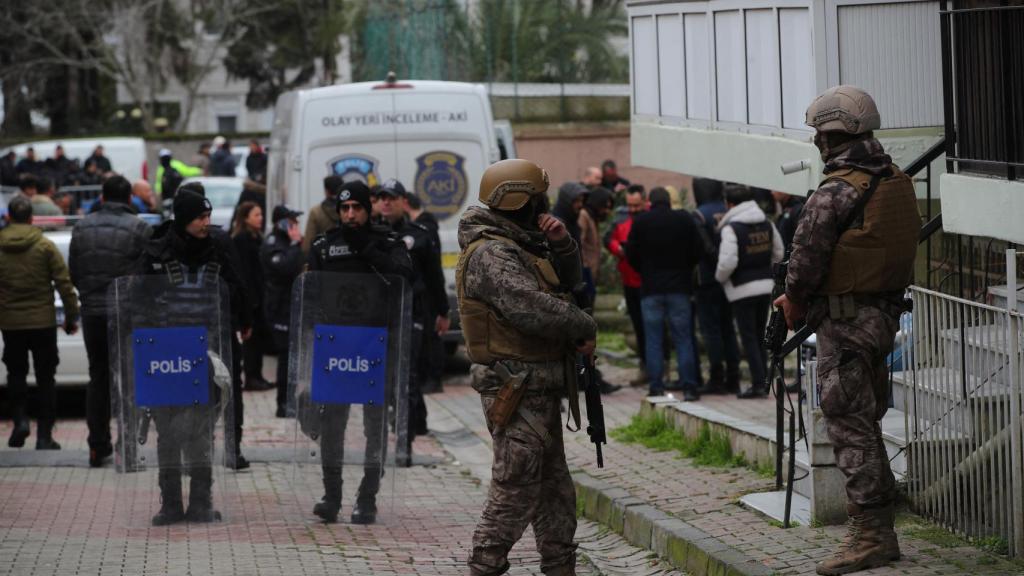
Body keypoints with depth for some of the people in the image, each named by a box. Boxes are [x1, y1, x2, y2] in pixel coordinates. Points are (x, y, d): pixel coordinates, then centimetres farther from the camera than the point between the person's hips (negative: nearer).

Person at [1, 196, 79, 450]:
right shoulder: (44, 246, -6)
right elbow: (64, 283, -6)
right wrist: (71, 316, 2)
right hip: (42, 321, -1)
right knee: (45, 378, 6)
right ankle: (44, 435, 4)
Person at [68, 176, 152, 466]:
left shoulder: (82, 228, 5)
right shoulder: (139, 229, -10)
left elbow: (73, 273, 9)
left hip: (92, 312, 4)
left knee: (98, 377, 12)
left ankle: (98, 446, 10)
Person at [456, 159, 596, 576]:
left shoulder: (520, 245, 15)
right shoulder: (491, 254, -18)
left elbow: (568, 279, 25)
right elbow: (533, 308, -30)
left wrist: (560, 243, 5)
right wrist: (585, 328, -16)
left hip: (540, 389, 11)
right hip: (517, 388, -11)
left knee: (554, 487, 16)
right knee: (515, 490, -8)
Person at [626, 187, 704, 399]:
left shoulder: (640, 222, -2)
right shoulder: (684, 219, 0)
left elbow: (631, 254, 0)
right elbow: (698, 251, 1)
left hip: (650, 288, -1)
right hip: (679, 287, 1)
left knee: (653, 340, 3)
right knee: (683, 338, 3)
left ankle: (656, 387, -1)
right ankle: (689, 386, -3)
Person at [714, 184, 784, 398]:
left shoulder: (730, 228, -15)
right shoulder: (766, 223, 8)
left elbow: (727, 262, -21)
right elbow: (778, 253, 13)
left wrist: (720, 277, -2)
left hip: (742, 289, -7)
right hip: (766, 285, 7)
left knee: (749, 338, -1)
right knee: (760, 336, 16)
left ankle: (758, 383, -4)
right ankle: (764, 380, 16)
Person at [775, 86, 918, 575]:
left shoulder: (834, 195, -18)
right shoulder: (899, 185, 8)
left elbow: (805, 263, -18)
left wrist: (794, 305, 3)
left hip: (845, 320, -8)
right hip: (886, 315, 8)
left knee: (850, 427, -4)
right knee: (867, 424, 17)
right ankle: (880, 530, 21)